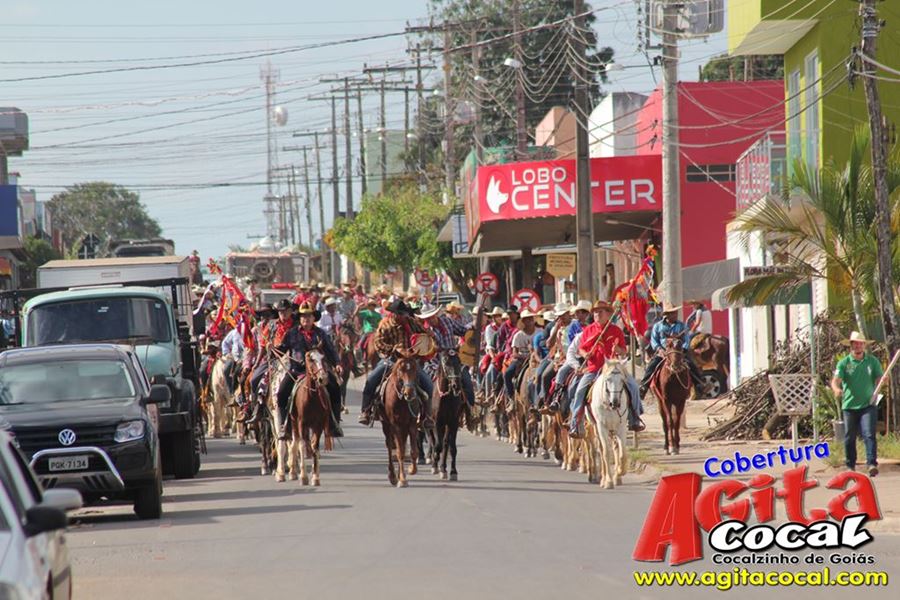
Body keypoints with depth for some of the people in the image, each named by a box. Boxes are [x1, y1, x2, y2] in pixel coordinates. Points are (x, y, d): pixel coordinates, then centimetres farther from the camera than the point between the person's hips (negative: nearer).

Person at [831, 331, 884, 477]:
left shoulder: (873, 361, 6)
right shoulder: (843, 363, 1)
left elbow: (879, 379, 4)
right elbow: (836, 380, -10)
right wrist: (836, 389, -33)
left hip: (868, 405, -1)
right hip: (850, 405, 1)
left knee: (869, 435, -13)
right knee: (849, 437, 8)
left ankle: (872, 463, -19)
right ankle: (850, 466, 20)